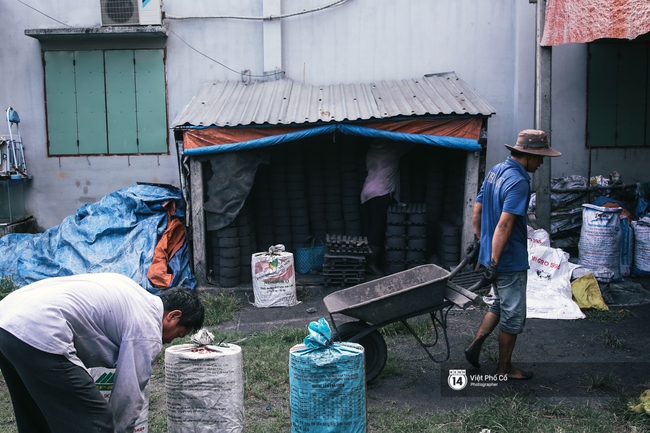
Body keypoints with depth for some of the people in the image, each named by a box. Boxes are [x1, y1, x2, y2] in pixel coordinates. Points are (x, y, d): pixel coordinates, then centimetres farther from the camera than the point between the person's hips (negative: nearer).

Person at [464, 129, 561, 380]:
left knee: (500, 305, 25)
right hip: (510, 260, -9)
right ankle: (505, 368, 19)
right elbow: (504, 225, -29)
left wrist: (479, 241, 23)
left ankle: (475, 346, 22)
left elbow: (477, 210, 14)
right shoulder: (518, 182, -22)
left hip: (494, 256, 9)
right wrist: (493, 263, -29)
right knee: (513, 314, 6)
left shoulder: (495, 171, 7)